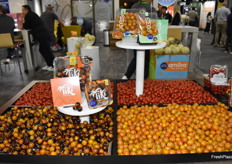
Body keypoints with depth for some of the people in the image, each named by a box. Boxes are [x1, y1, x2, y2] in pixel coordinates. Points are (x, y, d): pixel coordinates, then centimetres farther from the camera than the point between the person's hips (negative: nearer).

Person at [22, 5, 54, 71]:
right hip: (44, 34, 10)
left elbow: (26, 27, 0)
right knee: (42, 50, 14)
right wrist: (25, 25, 20)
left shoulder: (28, 15, -5)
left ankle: (54, 66, -4)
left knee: (47, 50, -7)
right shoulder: (32, 14, 24)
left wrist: (24, 22, 18)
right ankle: (49, 65, 18)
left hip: (42, 35, -10)